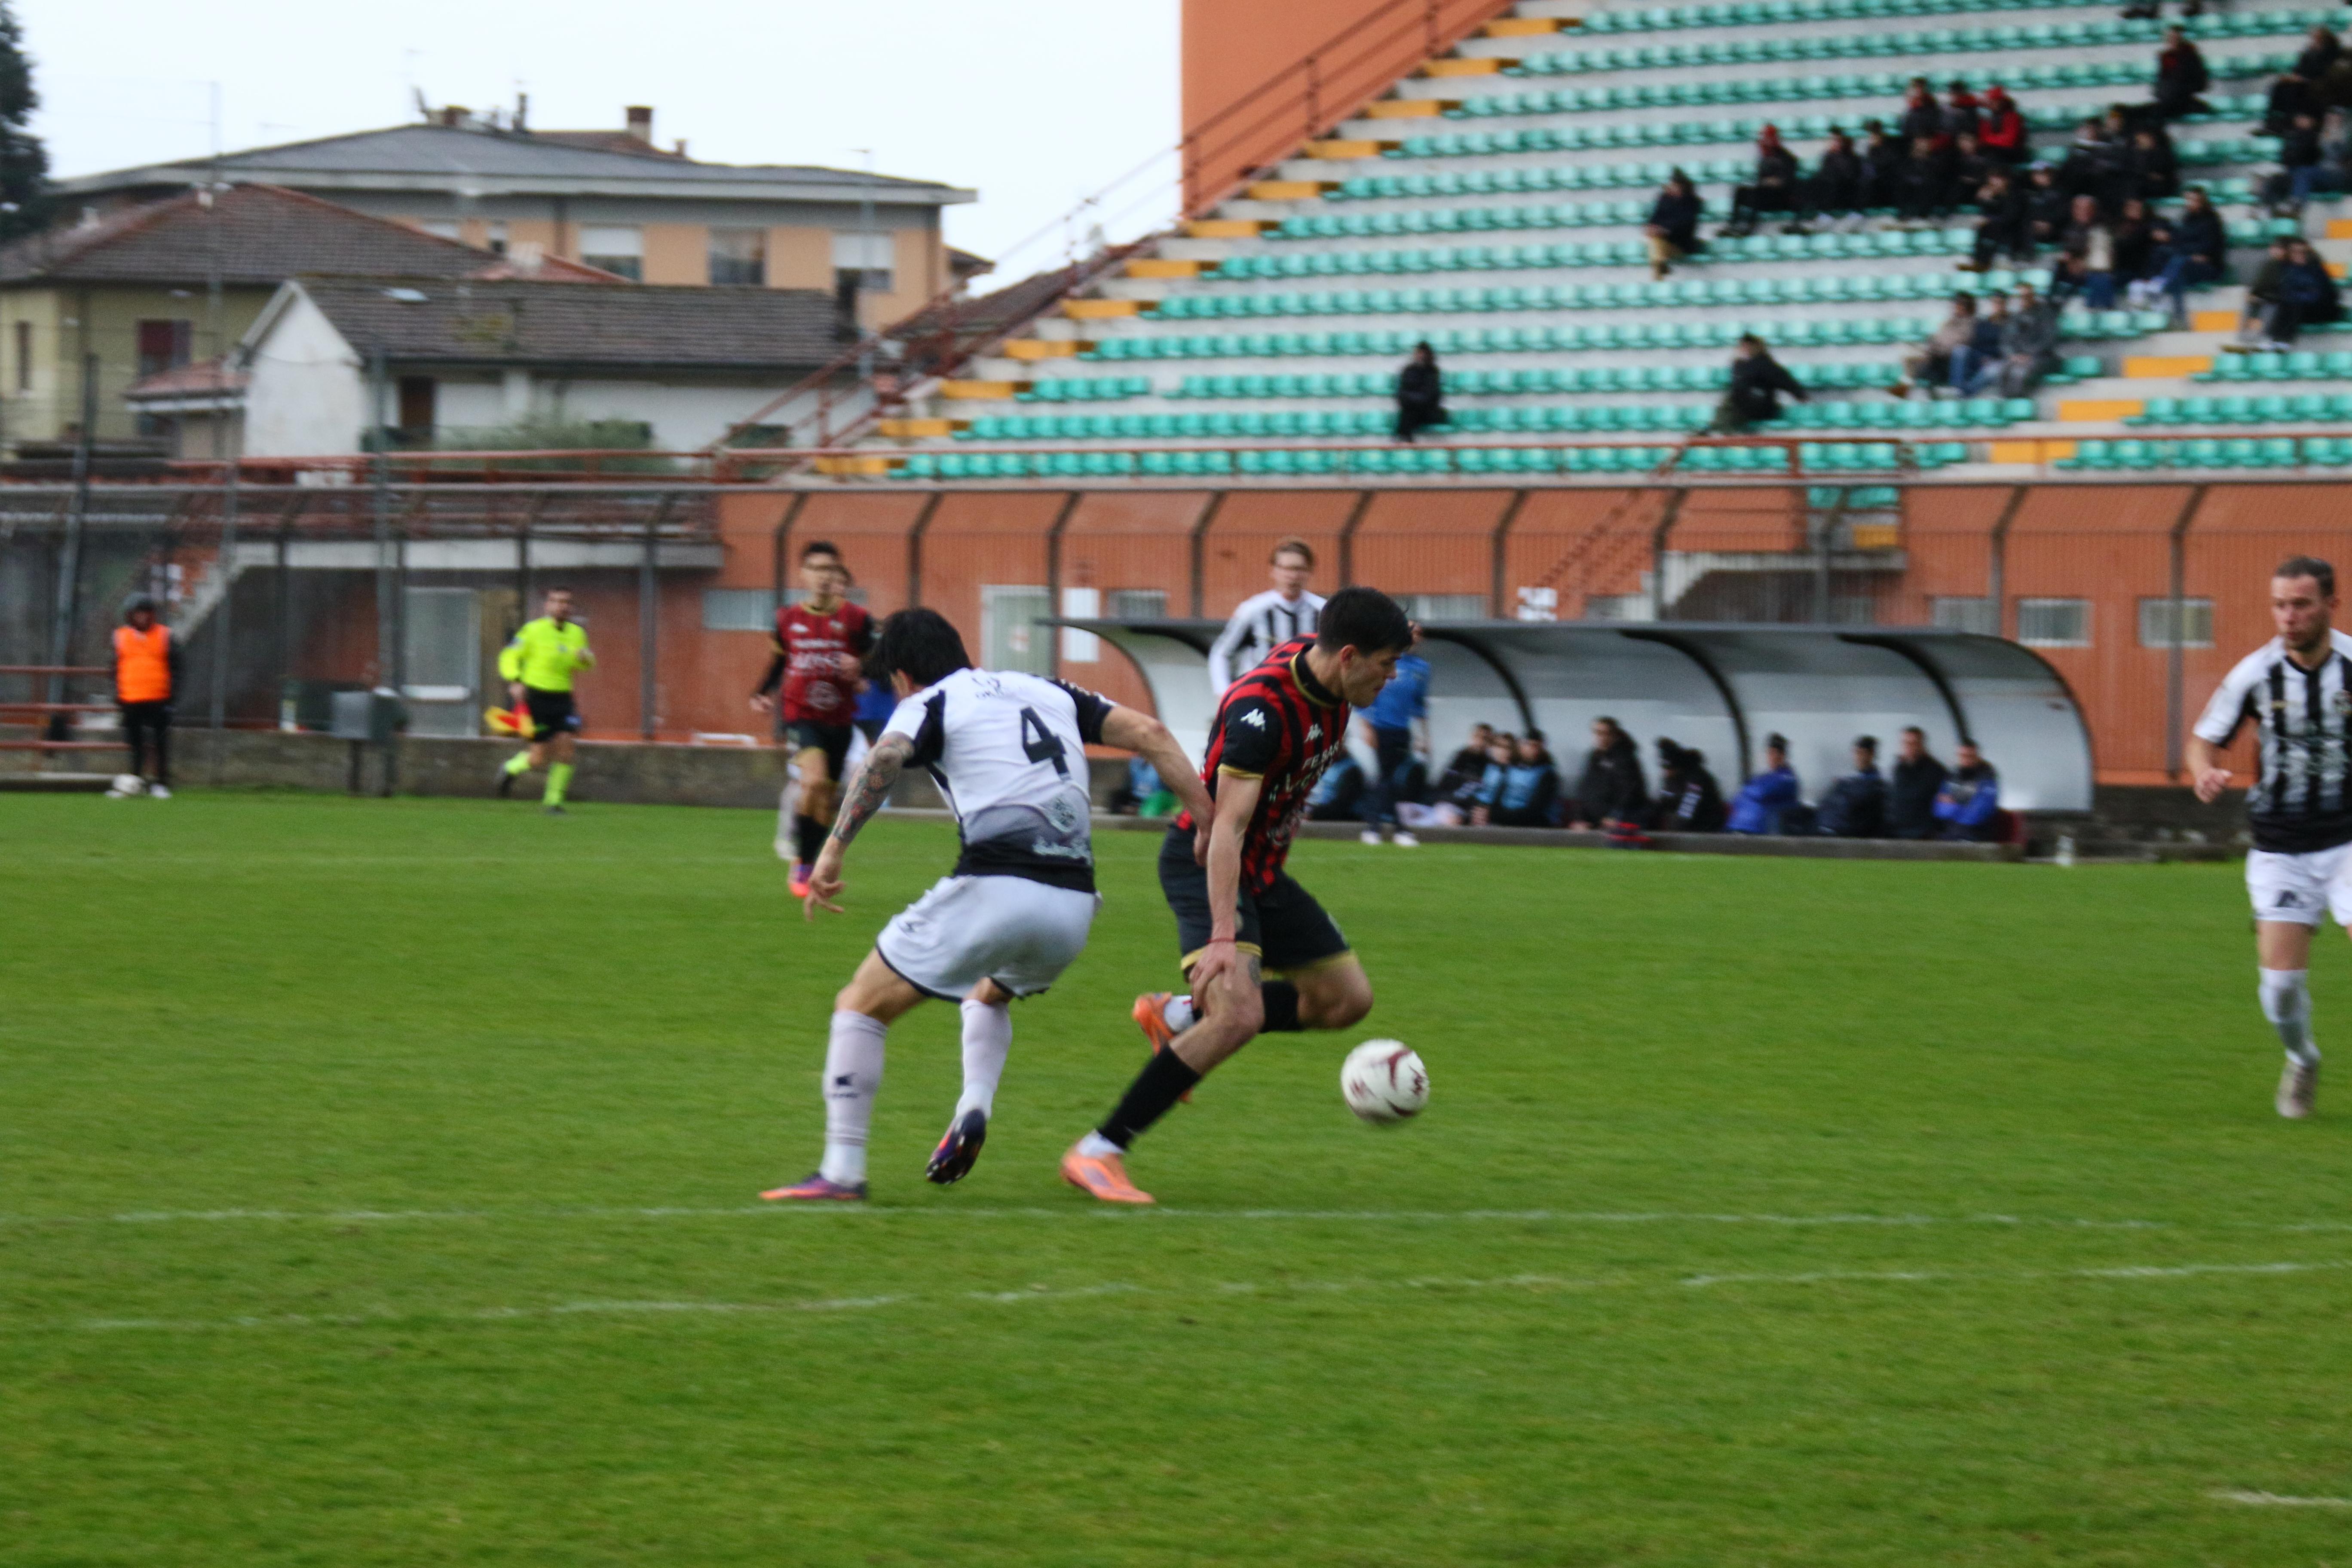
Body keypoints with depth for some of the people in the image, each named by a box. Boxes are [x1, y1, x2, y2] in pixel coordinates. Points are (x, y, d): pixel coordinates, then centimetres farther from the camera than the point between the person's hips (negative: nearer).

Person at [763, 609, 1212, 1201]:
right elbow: (1148, 732, 15)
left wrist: (834, 849, -17)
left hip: (995, 888, -6)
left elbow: (885, 758, -15)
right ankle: (974, 1110, 11)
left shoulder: (929, 704, 8)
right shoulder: (1046, 691, 24)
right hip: (1074, 905, 6)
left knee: (862, 1005, 9)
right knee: (990, 995, 36)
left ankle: (841, 1172, 1)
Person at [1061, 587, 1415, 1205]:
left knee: (1346, 999, 11)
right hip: (1204, 866, -9)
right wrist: (1223, 937, -45)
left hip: (1262, 870, 9)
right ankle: (1097, 1153, -23)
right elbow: (1228, 826, -37)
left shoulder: (1320, 660, -5)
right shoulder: (1261, 709, -31)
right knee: (1239, 1014, -28)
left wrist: (1386, 638, 13)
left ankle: (1177, 1017, 24)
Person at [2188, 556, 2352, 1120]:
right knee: (2281, 977, -5)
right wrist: (2206, 772, -16)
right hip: (2279, 850, 1)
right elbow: (2204, 739, 6)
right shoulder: (2255, 674, -7)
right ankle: (2301, 1061, 26)